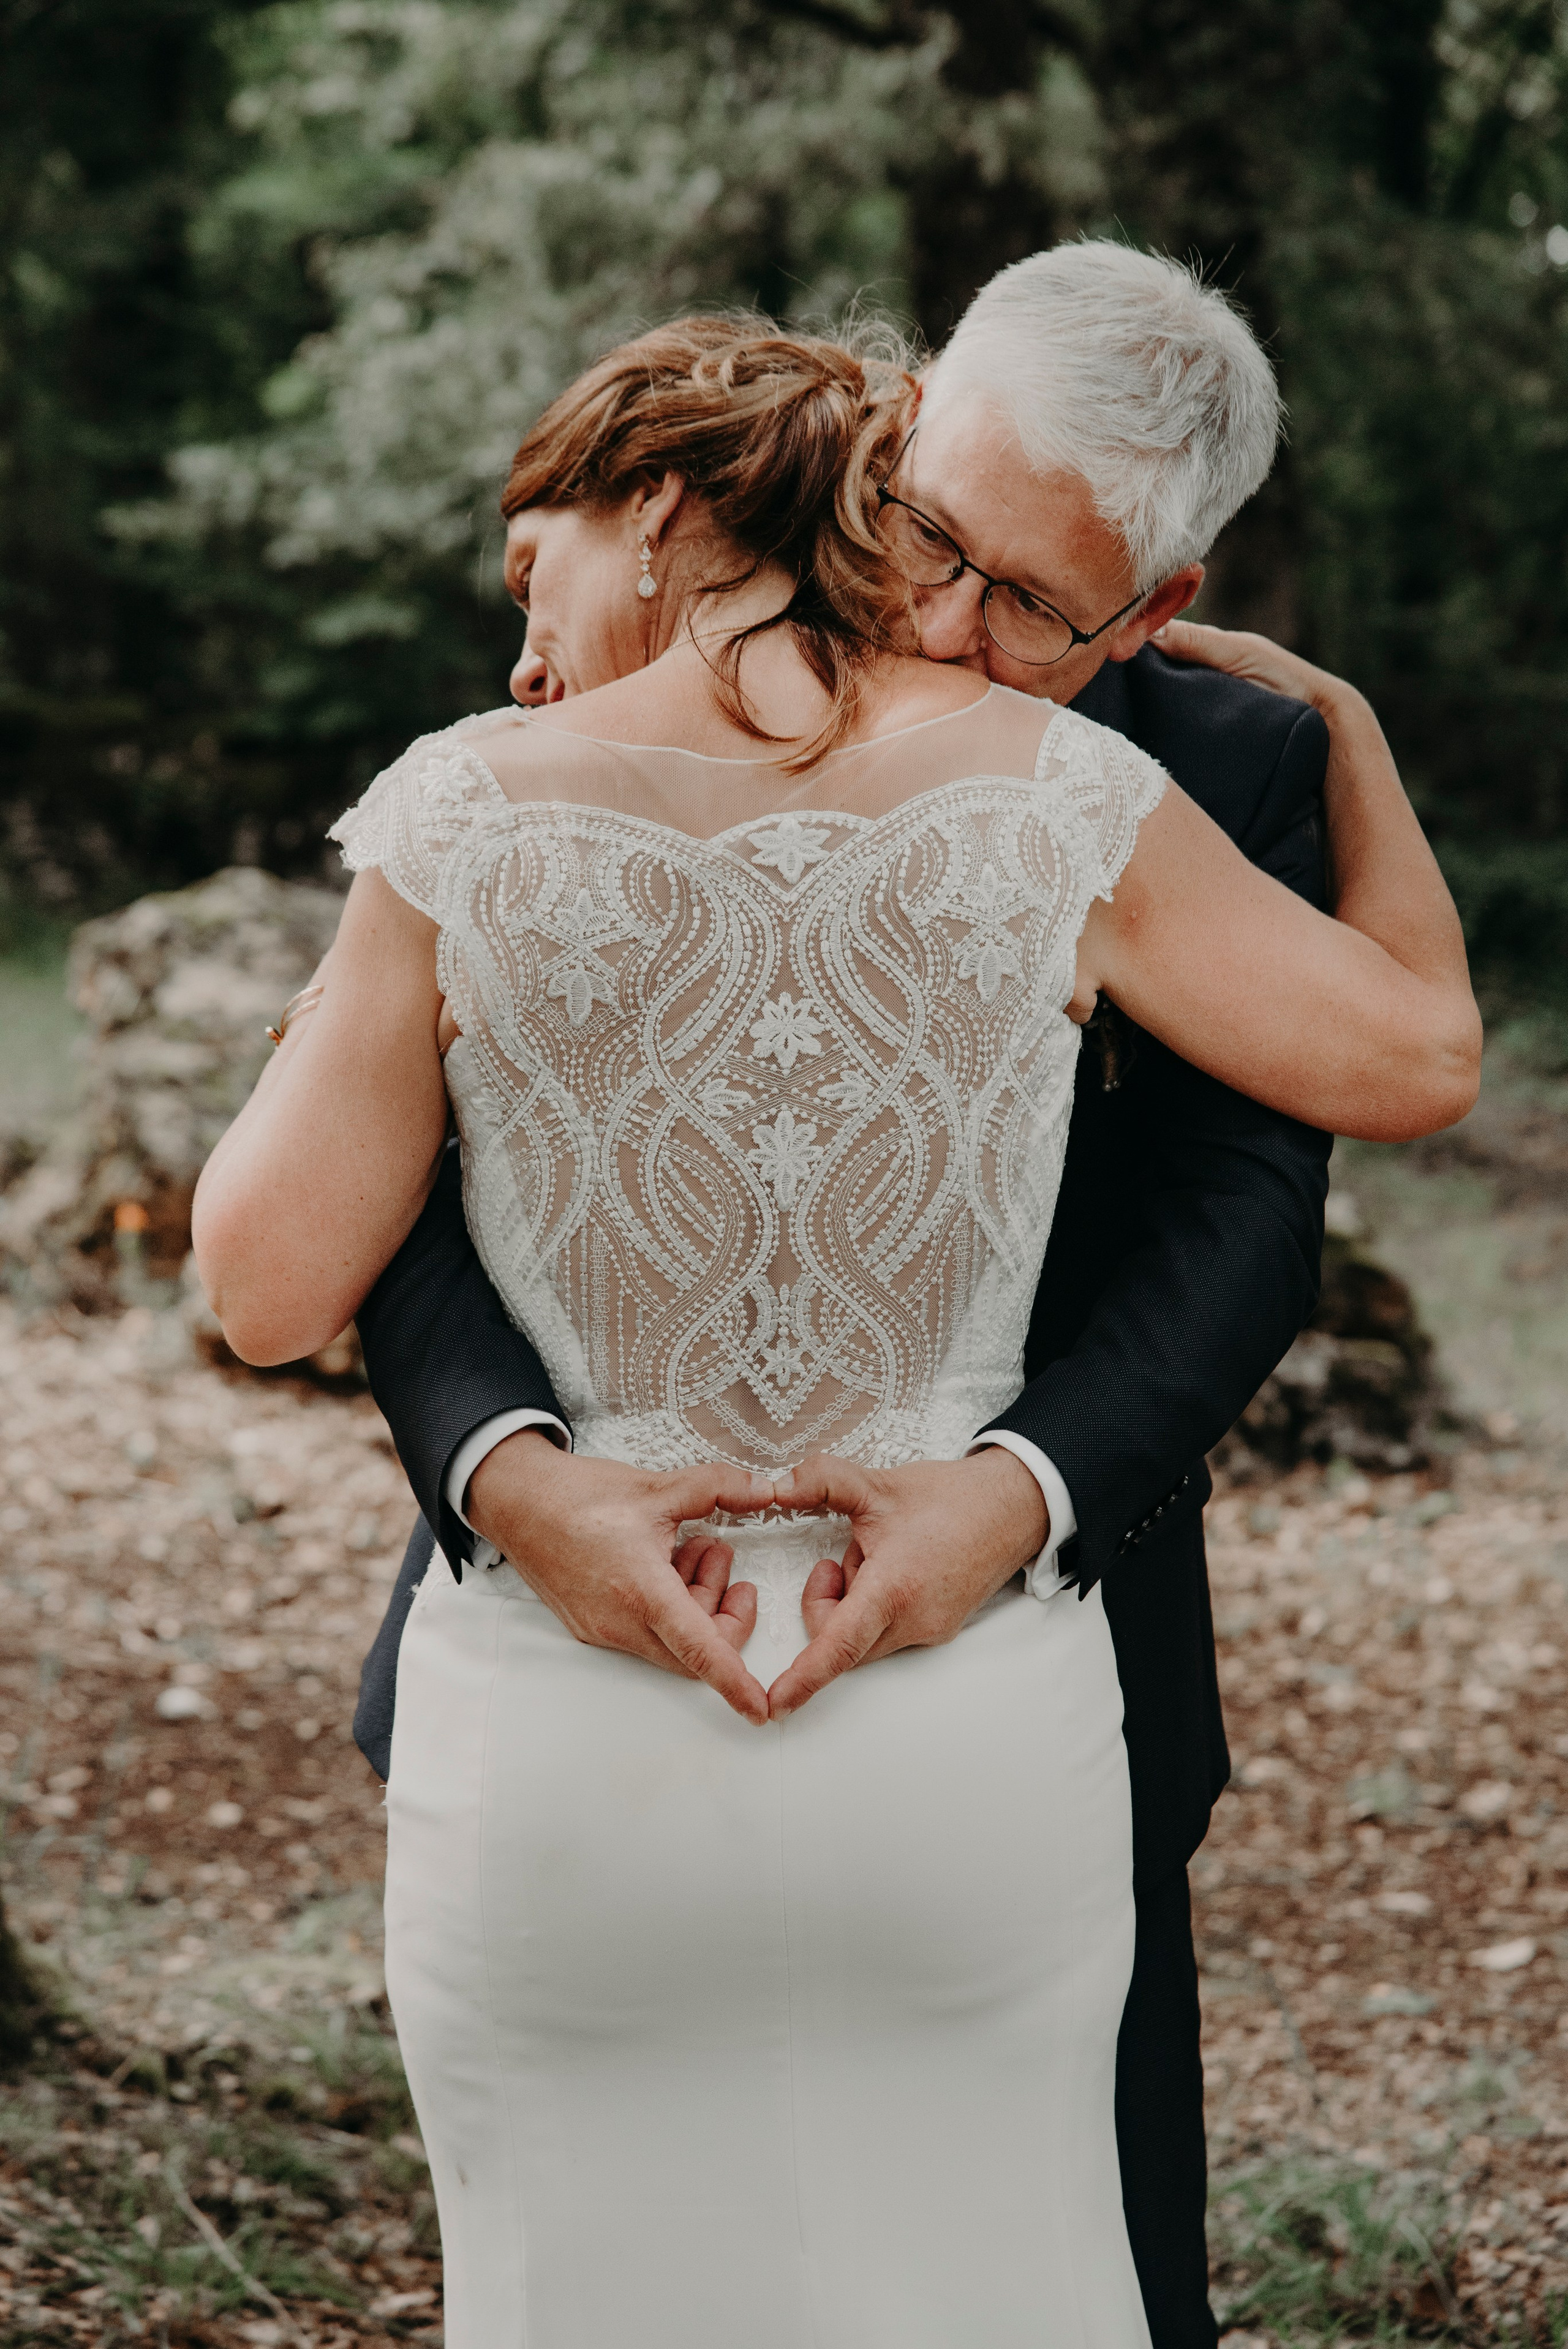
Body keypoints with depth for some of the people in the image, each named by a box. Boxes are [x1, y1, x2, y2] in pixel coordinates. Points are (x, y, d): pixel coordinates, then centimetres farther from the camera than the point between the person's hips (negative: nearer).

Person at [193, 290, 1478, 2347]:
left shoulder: (471, 814, -7)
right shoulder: (1055, 797, -3)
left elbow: (271, 1287, -3)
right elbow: (1419, 1051, 8)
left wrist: (345, 1017, 15)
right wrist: (1339, 722, 23)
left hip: (565, 1745, -1)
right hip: (978, 1747, 1)